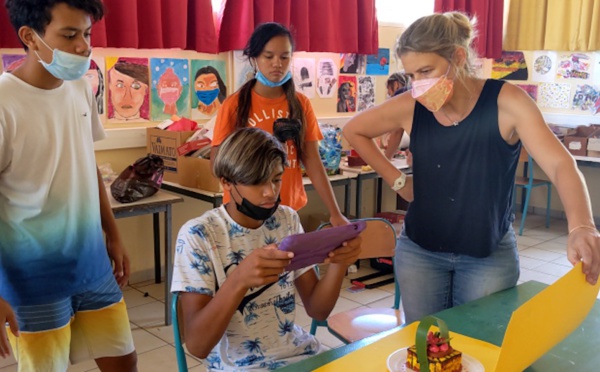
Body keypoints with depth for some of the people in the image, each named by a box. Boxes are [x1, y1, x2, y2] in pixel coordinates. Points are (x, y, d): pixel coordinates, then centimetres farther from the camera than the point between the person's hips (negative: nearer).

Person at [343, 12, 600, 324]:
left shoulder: (506, 102, -17)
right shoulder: (410, 107, -11)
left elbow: (560, 164, -27)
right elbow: (353, 132, 5)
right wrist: (397, 180, -2)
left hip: (491, 253, -1)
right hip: (420, 251, 2)